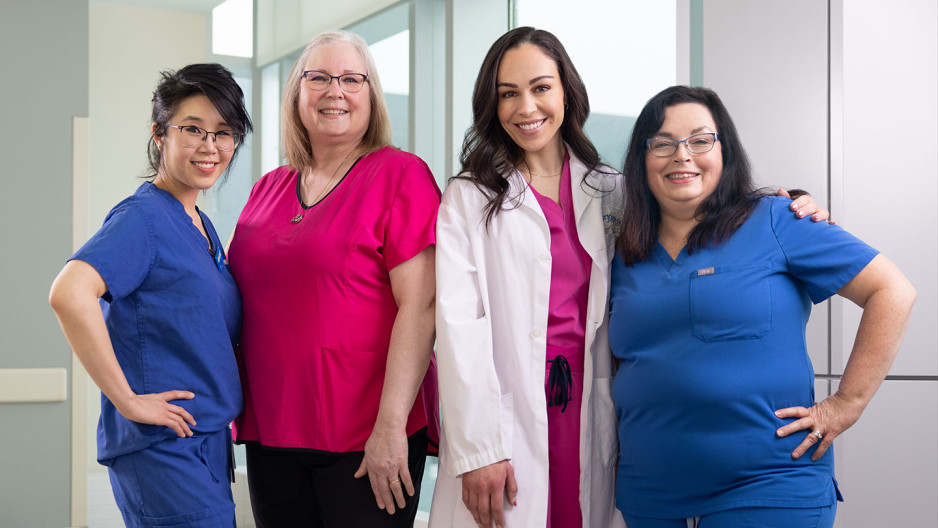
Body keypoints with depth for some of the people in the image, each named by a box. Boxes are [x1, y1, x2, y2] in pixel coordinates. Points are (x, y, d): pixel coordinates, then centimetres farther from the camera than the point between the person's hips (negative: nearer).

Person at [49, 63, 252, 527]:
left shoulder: (202, 226, 14)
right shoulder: (143, 217, -12)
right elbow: (69, 294, -29)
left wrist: (225, 411, 14)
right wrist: (127, 399, -24)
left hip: (209, 445, 9)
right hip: (164, 447, -9)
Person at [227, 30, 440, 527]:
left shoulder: (400, 174, -4)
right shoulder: (268, 188, 12)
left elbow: (420, 306, -12)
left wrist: (391, 425, -18)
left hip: (365, 440, -5)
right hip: (269, 434, 5)